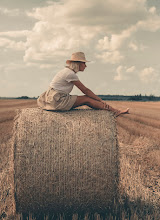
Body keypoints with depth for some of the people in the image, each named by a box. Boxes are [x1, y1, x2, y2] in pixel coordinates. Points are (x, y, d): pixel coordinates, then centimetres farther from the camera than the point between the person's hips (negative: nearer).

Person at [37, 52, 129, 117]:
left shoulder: (68, 71, 14)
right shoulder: (70, 74, -15)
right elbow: (85, 90, -11)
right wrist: (100, 100, -6)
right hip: (57, 101, -9)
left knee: (87, 98, 3)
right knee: (87, 99, -10)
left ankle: (115, 111, 2)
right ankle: (115, 111, -7)